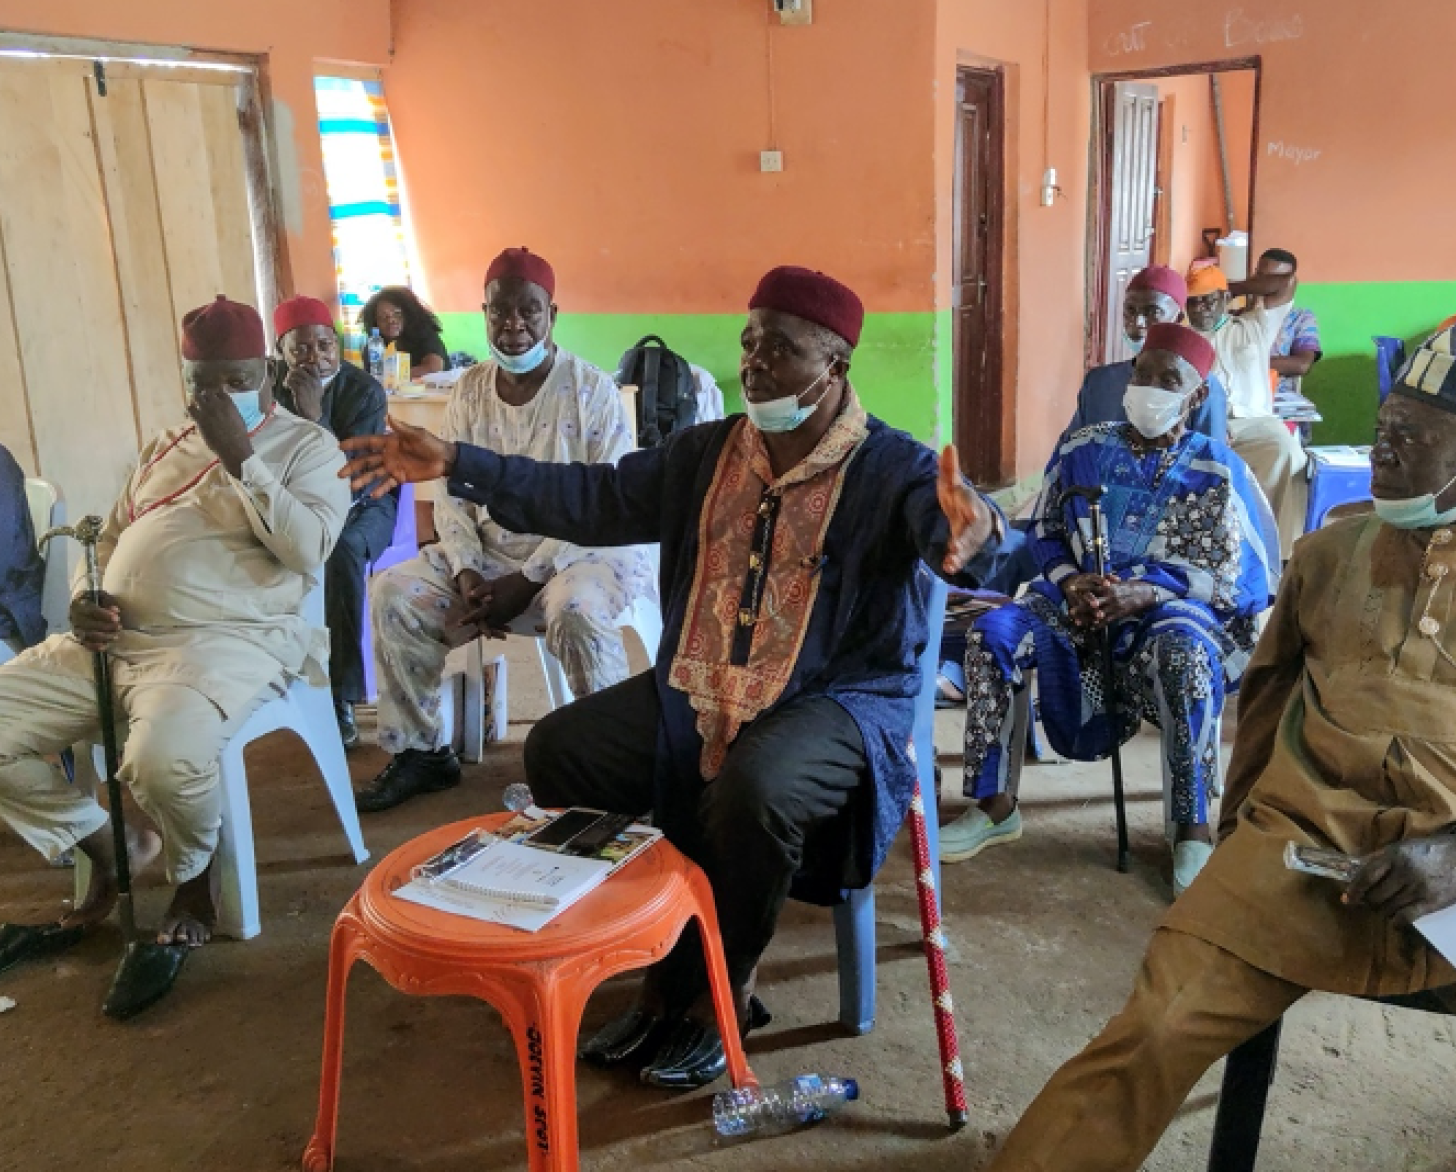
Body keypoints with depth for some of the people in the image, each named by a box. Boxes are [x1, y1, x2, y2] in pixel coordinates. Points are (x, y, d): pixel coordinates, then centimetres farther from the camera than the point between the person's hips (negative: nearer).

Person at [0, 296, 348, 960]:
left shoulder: (308, 446, 4)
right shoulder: (164, 448, 24)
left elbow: (309, 549, -12)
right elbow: (110, 539, 29)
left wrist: (239, 457, -13)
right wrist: (87, 597, 7)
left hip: (228, 641, -7)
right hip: (112, 639, 7)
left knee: (163, 758, -36)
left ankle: (194, 875, 0)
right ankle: (104, 844, 16)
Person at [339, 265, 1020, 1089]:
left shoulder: (892, 469, -11)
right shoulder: (707, 452, 6)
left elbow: (980, 542, -29)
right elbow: (592, 499, 8)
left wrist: (972, 535, -57)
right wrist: (457, 465, 0)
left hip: (841, 699, -6)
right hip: (698, 691, 6)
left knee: (750, 792, -35)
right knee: (559, 751, -6)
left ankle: (724, 993, -3)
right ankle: (668, 974, 5)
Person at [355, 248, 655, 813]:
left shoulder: (593, 389, -10)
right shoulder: (469, 389, 6)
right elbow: (451, 496, 6)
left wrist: (526, 582, -20)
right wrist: (467, 572, -13)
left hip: (582, 553, -5)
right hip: (488, 554, 5)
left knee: (575, 612, -37)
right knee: (393, 593, -12)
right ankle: (419, 751, 2)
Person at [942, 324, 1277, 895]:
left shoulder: (1219, 472, -3)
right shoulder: (1085, 448, 7)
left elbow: (1244, 580, -8)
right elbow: (1044, 533, 13)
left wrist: (1147, 594, -23)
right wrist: (1070, 581, -10)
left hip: (1174, 605, -3)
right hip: (1081, 597, 4)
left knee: (1183, 655, -39)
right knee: (992, 634, -22)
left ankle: (1192, 830, -24)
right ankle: (995, 806, -8)